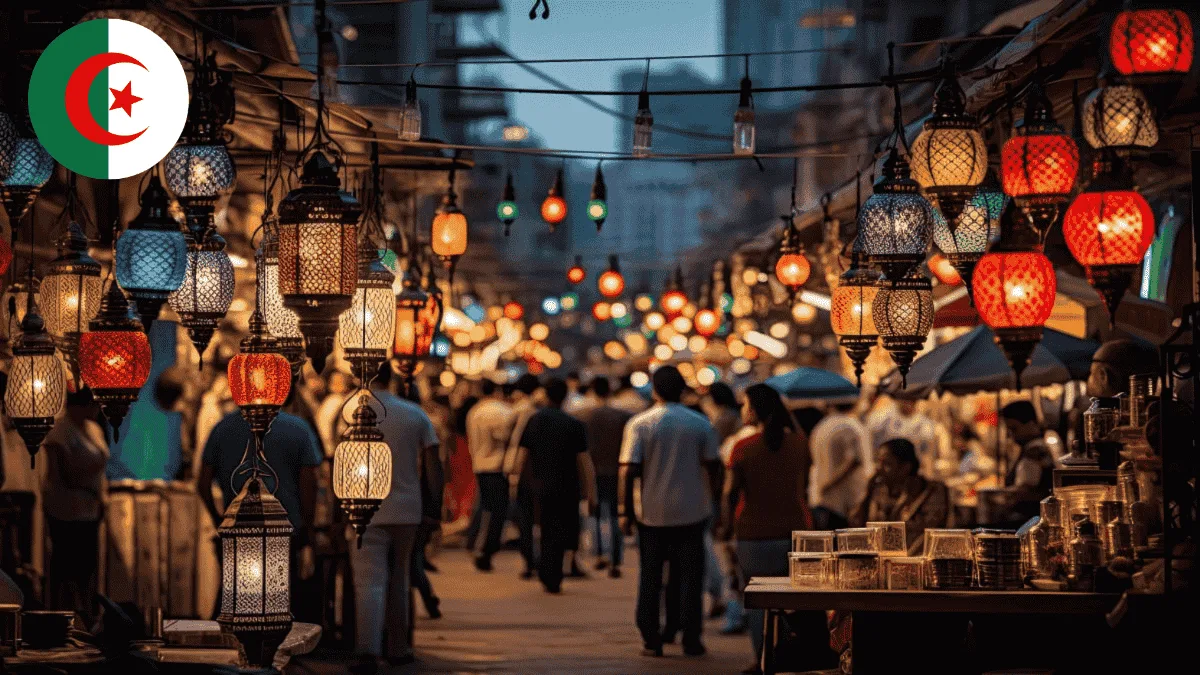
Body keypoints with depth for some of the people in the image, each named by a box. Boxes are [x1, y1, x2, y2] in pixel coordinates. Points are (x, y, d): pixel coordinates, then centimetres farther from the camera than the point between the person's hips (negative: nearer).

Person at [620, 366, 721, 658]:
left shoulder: (639, 424, -6)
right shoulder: (701, 424, -1)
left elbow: (628, 471, -10)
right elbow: (712, 467, 3)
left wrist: (626, 512, -4)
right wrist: (712, 502, 18)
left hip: (651, 513, -1)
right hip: (692, 512, 1)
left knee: (650, 577, 9)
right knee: (689, 576, 7)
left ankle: (652, 640, 9)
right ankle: (691, 639, 6)